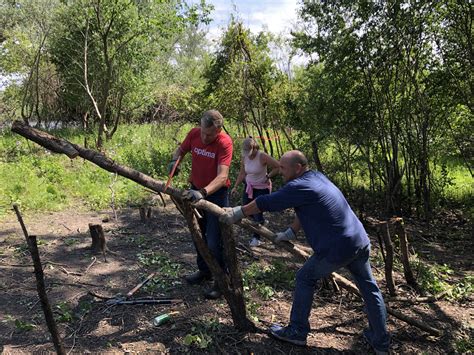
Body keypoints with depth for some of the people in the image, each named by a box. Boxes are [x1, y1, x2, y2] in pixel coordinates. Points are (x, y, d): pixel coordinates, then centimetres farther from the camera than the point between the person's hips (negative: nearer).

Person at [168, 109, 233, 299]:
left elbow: (222, 176, -36)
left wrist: (203, 192, -50)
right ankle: (204, 270, 41)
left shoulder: (224, 143, -26)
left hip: (216, 193, -6)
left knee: (214, 242, -5)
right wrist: (174, 160, -14)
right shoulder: (194, 134, -11)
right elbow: (181, 150, 9)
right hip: (196, 190, 6)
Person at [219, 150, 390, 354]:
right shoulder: (317, 177, 12)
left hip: (336, 249, -8)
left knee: (305, 279, 11)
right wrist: (290, 233, 23)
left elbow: (265, 203, -9)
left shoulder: (299, 187, -15)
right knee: (369, 289, 17)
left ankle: (297, 332, 21)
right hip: (360, 241, 8)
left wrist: (237, 214, 3)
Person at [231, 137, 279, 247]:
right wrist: (235, 187, 3)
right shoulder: (244, 157, -5)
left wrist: (267, 177, -16)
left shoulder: (262, 156, -22)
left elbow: (278, 167, -17)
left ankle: (256, 237, 17)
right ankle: (262, 221, 39)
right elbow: (242, 173, 7)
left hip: (262, 188, -6)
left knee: (257, 212, -4)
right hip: (249, 187, 6)